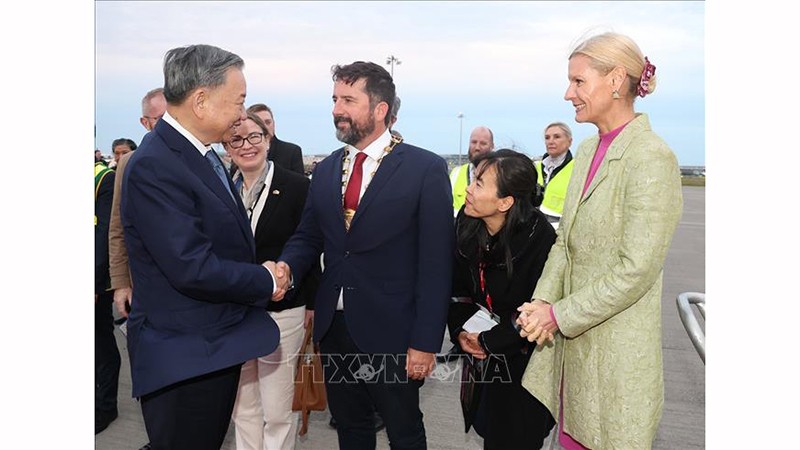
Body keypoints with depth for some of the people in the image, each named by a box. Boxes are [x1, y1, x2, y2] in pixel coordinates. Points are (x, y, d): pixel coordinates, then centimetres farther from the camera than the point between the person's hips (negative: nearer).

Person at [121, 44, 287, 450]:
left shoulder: (201, 155, 8)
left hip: (217, 348, 9)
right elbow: (193, 269, -27)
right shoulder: (154, 166, -22)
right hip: (184, 358, -9)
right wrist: (266, 281, -13)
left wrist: (260, 272, -2)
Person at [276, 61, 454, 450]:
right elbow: (308, 236, 13)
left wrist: (425, 342, -14)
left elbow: (435, 264, -12)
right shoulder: (326, 169, 7)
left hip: (390, 332, -5)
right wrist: (287, 265, -9)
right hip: (333, 328, 5)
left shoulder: (426, 169, -10)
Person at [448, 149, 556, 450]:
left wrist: (489, 341, -15)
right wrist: (459, 330, -7)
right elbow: (458, 286, 4)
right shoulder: (467, 226, -9)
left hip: (523, 360, -5)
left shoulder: (539, 237, -26)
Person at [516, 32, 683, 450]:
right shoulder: (588, 150, 9)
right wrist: (542, 301, -4)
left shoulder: (651, 157, -17)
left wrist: (559, 314, -15)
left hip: (617, 348, -7)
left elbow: (636, 269, -20)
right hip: (571, 337, 7)